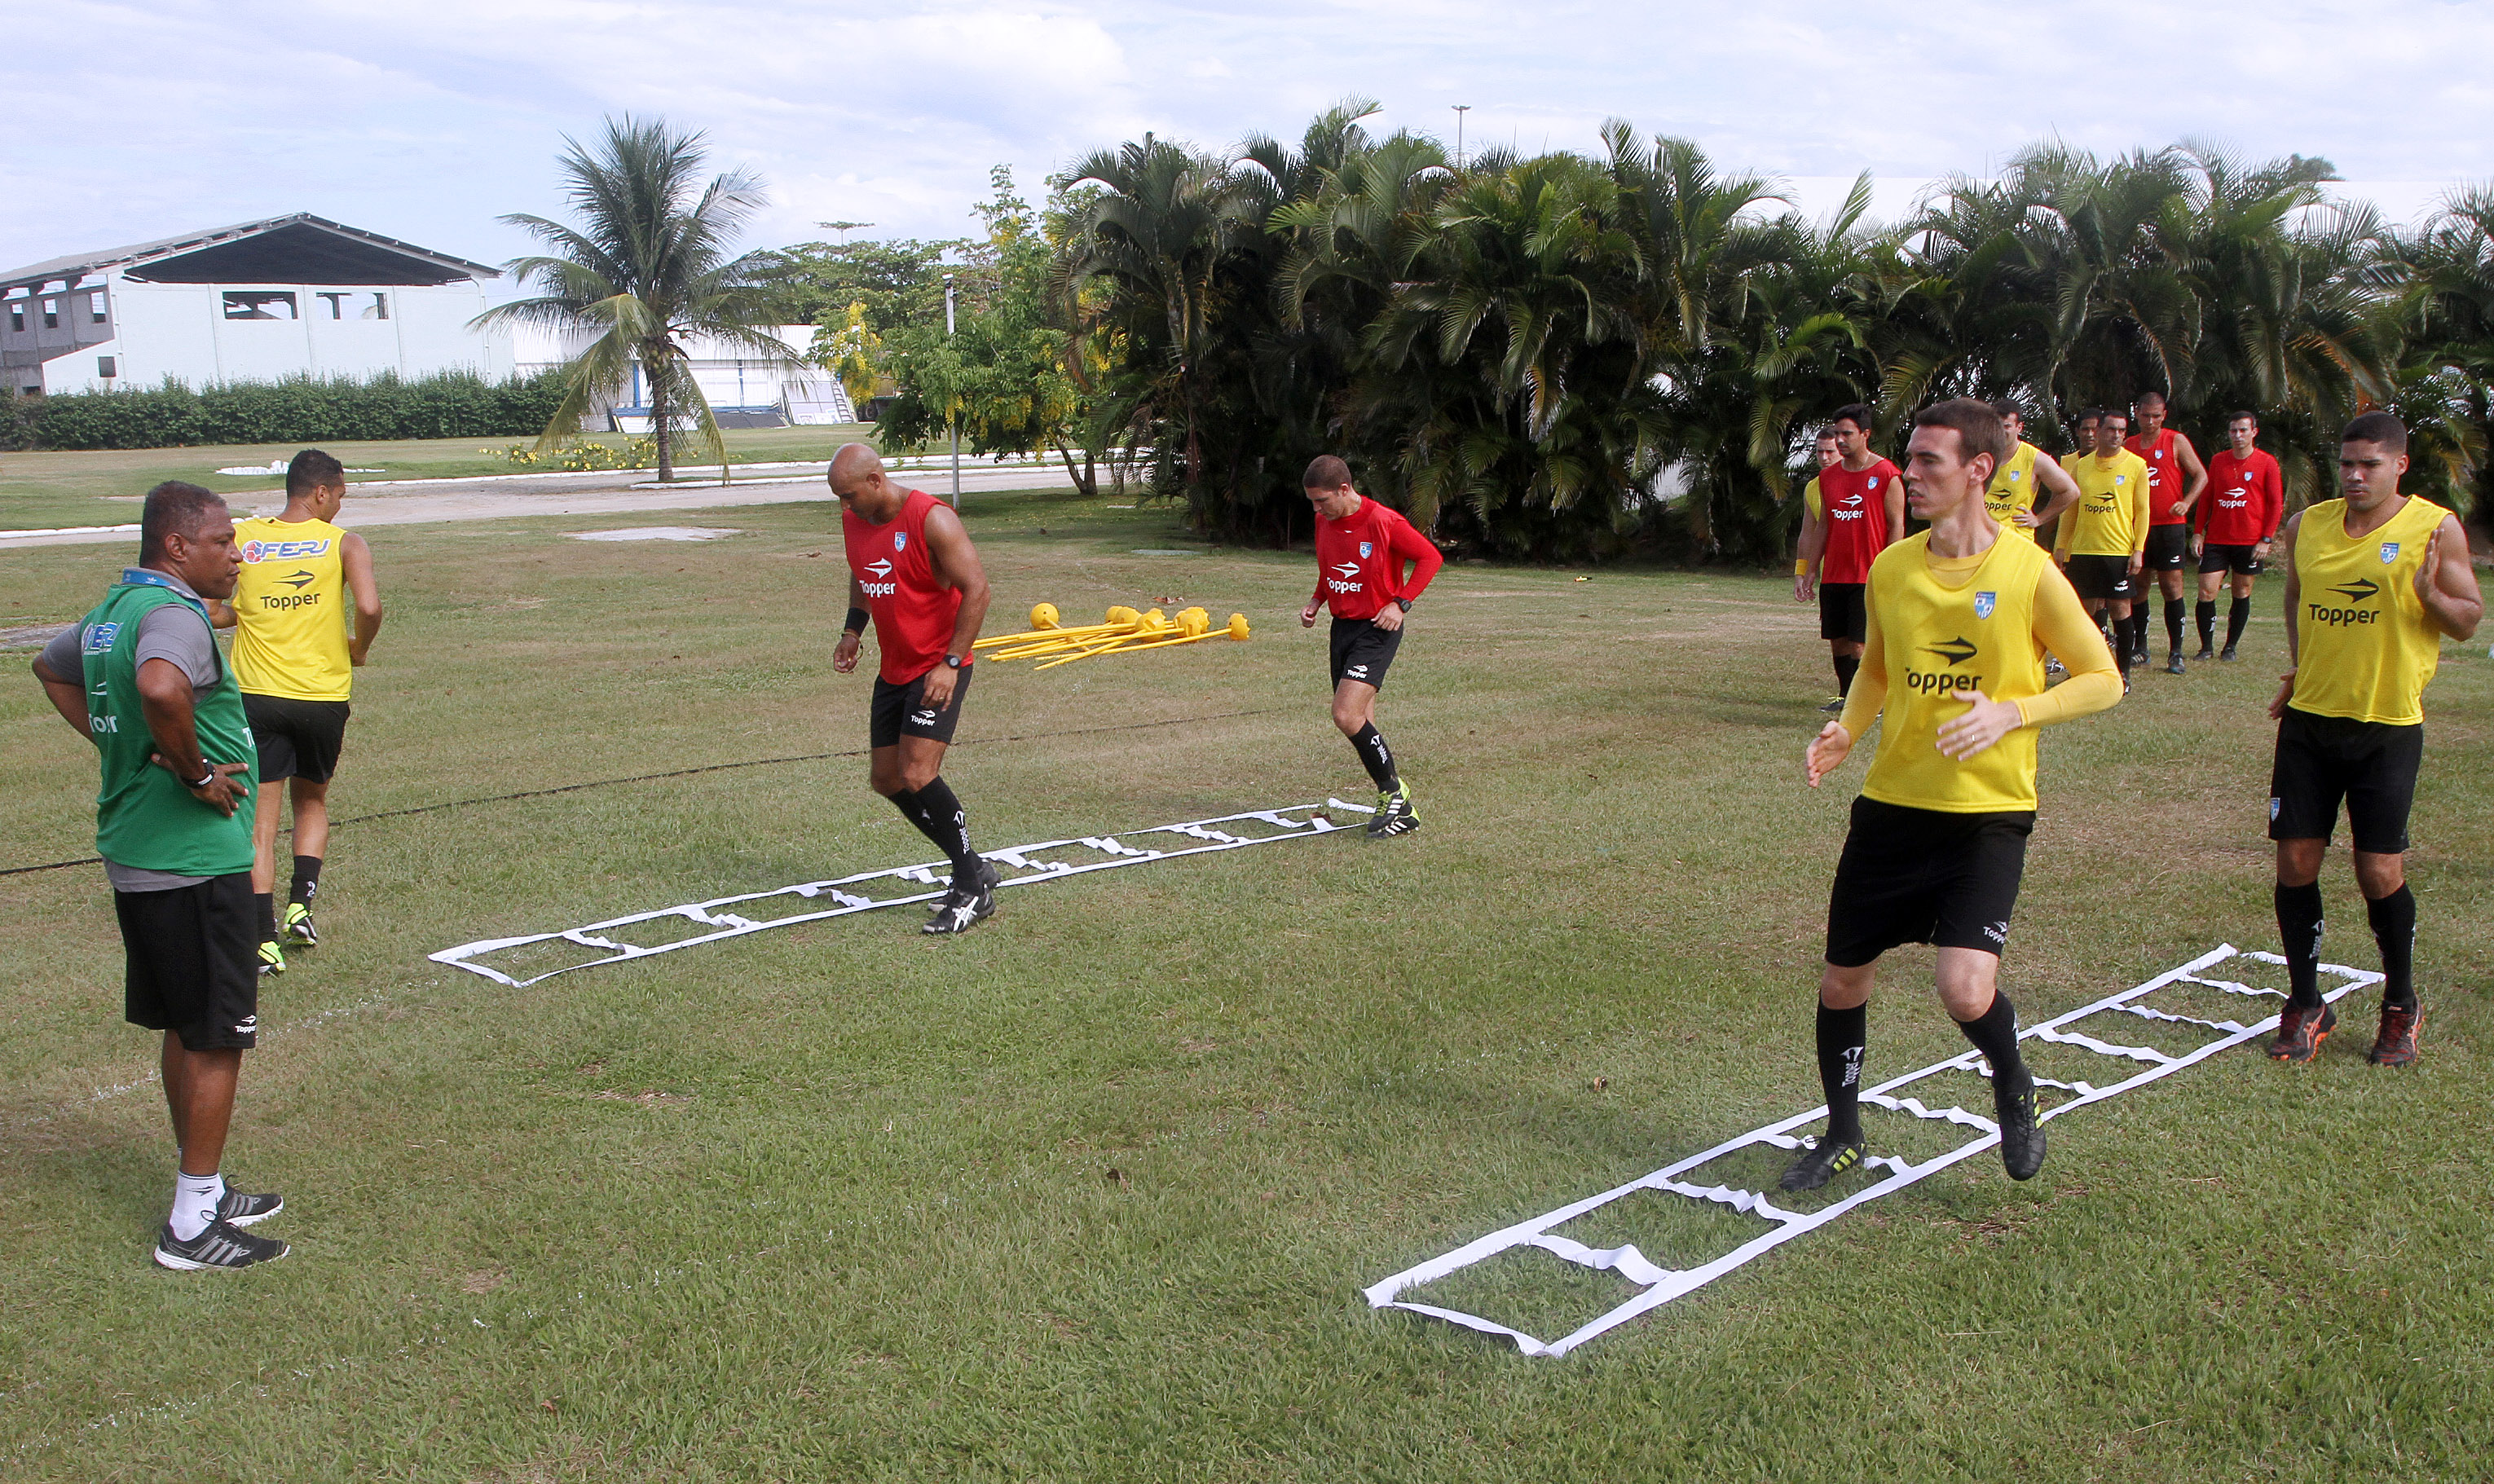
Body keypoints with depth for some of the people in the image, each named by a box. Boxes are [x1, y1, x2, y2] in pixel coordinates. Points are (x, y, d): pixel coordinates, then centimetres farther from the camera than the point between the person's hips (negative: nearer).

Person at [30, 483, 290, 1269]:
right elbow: (161, 688, -41)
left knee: (185, 1032, 19)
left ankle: (205, 1193, 30)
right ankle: (192, 1226, 7)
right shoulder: (173, 613, -19)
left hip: (136, 856, 10)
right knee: (217, 1041, 0)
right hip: (194, 862, -10)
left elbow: (51, 668, 30)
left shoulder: (110, 610, 11)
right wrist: (196, 773, -25)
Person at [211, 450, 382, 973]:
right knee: (312, 801, 24)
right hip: (324, 695, 0)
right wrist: (358, 649, 1)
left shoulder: (239, 537, 2)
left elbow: (207, 612, -1)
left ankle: (265, 939, -4)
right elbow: (369, 607, -20)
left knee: (260, 821, 3)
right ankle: (300, 904, 10)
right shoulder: (343, 543, -4)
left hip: (258, 695, 0)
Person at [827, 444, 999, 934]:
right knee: (886, 778, 9)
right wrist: (853, 630, 11)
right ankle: (970, 869, 21)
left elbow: (976, 588, -19)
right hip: (893, 669, 9)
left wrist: (950, 663, -23)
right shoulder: (853, 519, 6)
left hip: (938, 669, -9)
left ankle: (974, 889, -6)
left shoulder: (932, 520, -18)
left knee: (916, 775, -19)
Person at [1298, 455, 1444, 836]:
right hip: (1342, 626, 8)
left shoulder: (1383, 522, -17)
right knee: (1360, 724, 6)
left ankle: (1394, 791, -3)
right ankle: (1401, 814, 15)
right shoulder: (1324, 521, 6)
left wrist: (1401, 603, -16)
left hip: (1377, 629, -8)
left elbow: (1430, 557, -9)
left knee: (1347, 716, -20)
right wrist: (1316, 601, 7)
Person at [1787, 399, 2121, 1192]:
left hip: (1988, 812, -4)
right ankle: (1842, 1135, 32)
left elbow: (2103, 680, -3)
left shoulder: (2029, 573, -11)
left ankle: (2012, 1087, 15)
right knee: (1841, 980, 9)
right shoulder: (1890, 568, 2)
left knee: (1966, 990, -20)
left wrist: (2009, 713, -19)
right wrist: (1846, 728, -2)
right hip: (1891, 801, 5)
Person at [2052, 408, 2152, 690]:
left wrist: (2138, 550, -8)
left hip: (2120, 551, -3)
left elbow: (2142, 511, 0)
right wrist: (2061, 546, 11)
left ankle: (2123, 672, 8)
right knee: (2088, 608, 5)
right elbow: (2071, 510, 15)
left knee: (2120, 608, -1)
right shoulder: (2080, 465, 9)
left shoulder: (2136, 465, 0)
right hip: (2083, 550, 3)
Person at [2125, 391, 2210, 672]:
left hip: (2169, 525, -4)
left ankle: (2175, 653, -4)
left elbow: (2201, 476, 1)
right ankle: (2139, 649, 15)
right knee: (2137, 588, 6)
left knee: (2172, 586, -6)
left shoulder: (2176, 442, 1)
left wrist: (2186, 503, -15)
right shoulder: (2128, 446, 12)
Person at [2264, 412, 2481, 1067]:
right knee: (2296, 861, 1)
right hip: (2309, 720, 3)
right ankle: (2306, 1005, 17)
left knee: (2381, 872, -2)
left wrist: (2431, 593, -22)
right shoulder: (2306, 526, 5)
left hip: (2388, 726, -3)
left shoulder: (2435, 529, -6)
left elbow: (2468, 622, -2)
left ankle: (2401, 1007, 21)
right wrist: (2299, 667, 12)